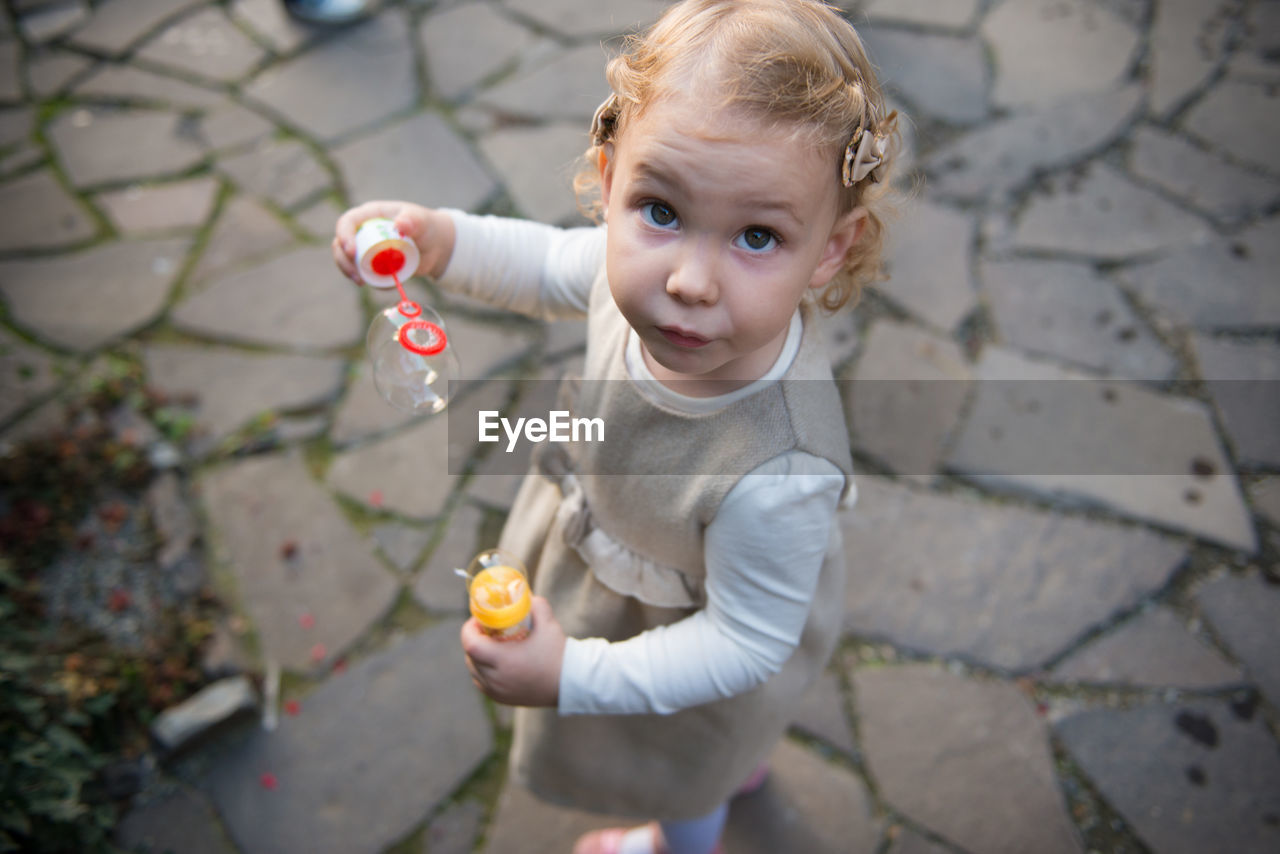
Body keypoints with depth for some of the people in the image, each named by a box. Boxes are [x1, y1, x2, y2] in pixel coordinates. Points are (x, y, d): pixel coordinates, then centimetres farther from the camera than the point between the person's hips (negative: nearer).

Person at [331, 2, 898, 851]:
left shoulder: (775, 481, -50)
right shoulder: (648, 267, -31)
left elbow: (740, 643, -31)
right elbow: (551, 266, -6)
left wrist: (573, 678, -29)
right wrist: (443, 240, -21)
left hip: (696, 650, -5)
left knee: (677, 776, 33)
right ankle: (742, 759, 78)